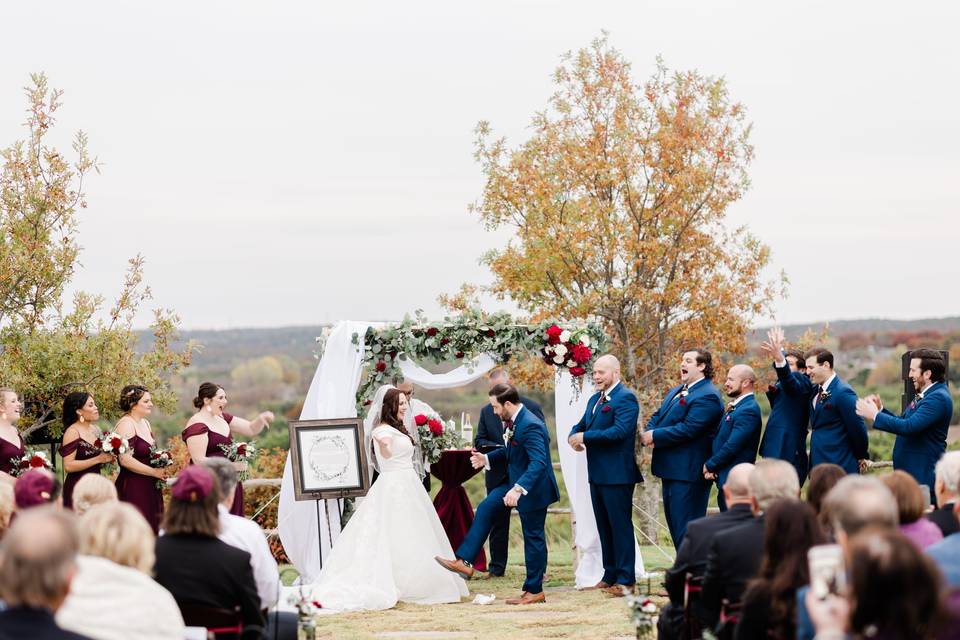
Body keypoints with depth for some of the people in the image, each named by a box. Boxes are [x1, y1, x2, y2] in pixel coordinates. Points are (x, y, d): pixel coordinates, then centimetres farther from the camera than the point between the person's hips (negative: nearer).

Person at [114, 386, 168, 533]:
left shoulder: (145, 423, 14)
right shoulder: (126, 424, -13)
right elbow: (125, 460, -22)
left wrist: (161, 469, 6)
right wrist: (155, 472, -15)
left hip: (150, 488, 9)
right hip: (133, 488, -9)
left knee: (151, 530, 8)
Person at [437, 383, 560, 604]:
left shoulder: (530, 426, -28)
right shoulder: (511, 422, 2)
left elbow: (538, 462, -36)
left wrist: (518, 489, -45)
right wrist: (487, 459, 12)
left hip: (532, 487, -9)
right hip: (516, 483, 9)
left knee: (533, 537, 1)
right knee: (485, 509, 6)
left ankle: (534, 591, 12)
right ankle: (463, 561, 6)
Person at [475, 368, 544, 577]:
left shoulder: (531, 407, -3)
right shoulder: (486, 411, 7)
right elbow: (479, 442, 4)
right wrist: (498, 448, -15)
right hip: (498, 475, 3)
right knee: (498, 523, 8)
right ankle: (496, 567, 15)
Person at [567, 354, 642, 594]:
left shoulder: (626, 398, -12)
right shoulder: (595, 399, 17)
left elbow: (620, 431, -24)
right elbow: (581, 426, 19)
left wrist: (585, 437, -21)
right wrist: (574, 435, -5)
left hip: (617, 475, -9)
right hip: (597, 474, 9)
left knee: (620, 527, -5)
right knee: (604, 527, 14)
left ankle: (625, 580, -1)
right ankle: (610, 576, 21)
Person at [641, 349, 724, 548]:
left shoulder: (707, 396, -15)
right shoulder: (675, 391, 18)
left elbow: (688, 429, -23)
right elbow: (657, 417, 18)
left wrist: (655, 436, -16)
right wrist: (649, 433, -4)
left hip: (688, 472, -10)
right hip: (670, 470, 10)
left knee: (685, 527, -7)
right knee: (674, 523, 15)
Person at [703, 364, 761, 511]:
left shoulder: (749, 410, -17)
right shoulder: (734, 407, 15)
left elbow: (732, 446, -22)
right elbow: (720, 439, 16)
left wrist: (709, 466, -10)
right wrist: (710, 466, 0)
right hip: (725, 479, 10)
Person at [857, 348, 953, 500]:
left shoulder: (938, 398, -19)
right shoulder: (925, 395, 15)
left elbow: (909, 427, -27)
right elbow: (903, 421, 20)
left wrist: (875, 415, -18)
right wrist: (880, 409, 6)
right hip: (909, 471, 10)